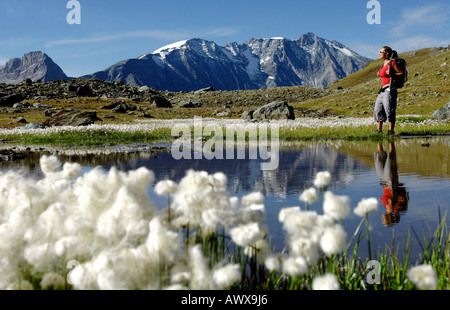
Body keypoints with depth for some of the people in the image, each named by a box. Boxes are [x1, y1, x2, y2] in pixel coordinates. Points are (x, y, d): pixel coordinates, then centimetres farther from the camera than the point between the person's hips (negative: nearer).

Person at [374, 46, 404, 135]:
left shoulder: (392, 63, -6)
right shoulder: (384, 64, 17)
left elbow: (402, 73, -4)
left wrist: (391, 74, -16)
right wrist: (380, 74, 12)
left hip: (389, 90, -9)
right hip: (382, 90, 9)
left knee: (389, 111, -8)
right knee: (378, 111, 8)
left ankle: (391, 132, -5)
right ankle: (379, 131, 14)